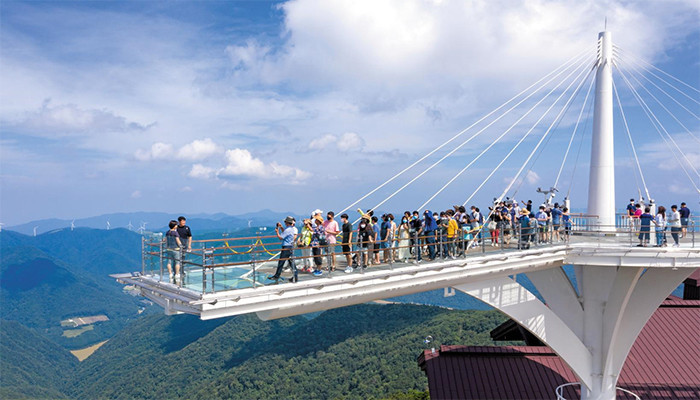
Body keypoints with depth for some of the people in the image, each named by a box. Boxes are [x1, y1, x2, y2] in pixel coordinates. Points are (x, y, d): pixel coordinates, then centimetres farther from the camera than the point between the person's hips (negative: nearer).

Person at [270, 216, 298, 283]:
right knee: (291, 262, 10)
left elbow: (280, 237, -16)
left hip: (286, 248, -9)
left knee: (281, 263, 1)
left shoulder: (288, 230, -18)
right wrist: (281, 227, 21)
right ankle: (295, 277, 9)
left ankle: (276, 276, 10)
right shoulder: (293, 229, 11)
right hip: (291, 247, 9)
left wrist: (277, 231, -2)